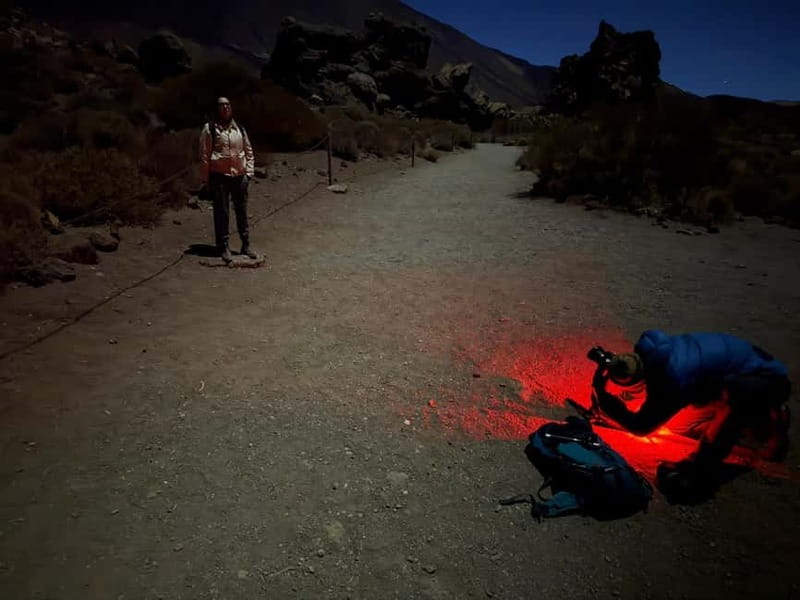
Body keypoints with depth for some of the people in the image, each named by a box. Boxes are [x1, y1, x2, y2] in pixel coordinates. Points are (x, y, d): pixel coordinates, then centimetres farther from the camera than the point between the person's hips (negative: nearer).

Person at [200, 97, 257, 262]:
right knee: (222, 213, 1)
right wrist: (206, 180, -4)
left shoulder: (239, 129, 11)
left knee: (242, 211, 10)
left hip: (239, 175, 4)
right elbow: (204, 155, -1)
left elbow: (249, 151, 15)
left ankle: (246, 245, 20)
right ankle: (224, 247, 10)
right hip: (219, 176, -3)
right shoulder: (209, 128, 0)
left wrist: (249, 172, 4)